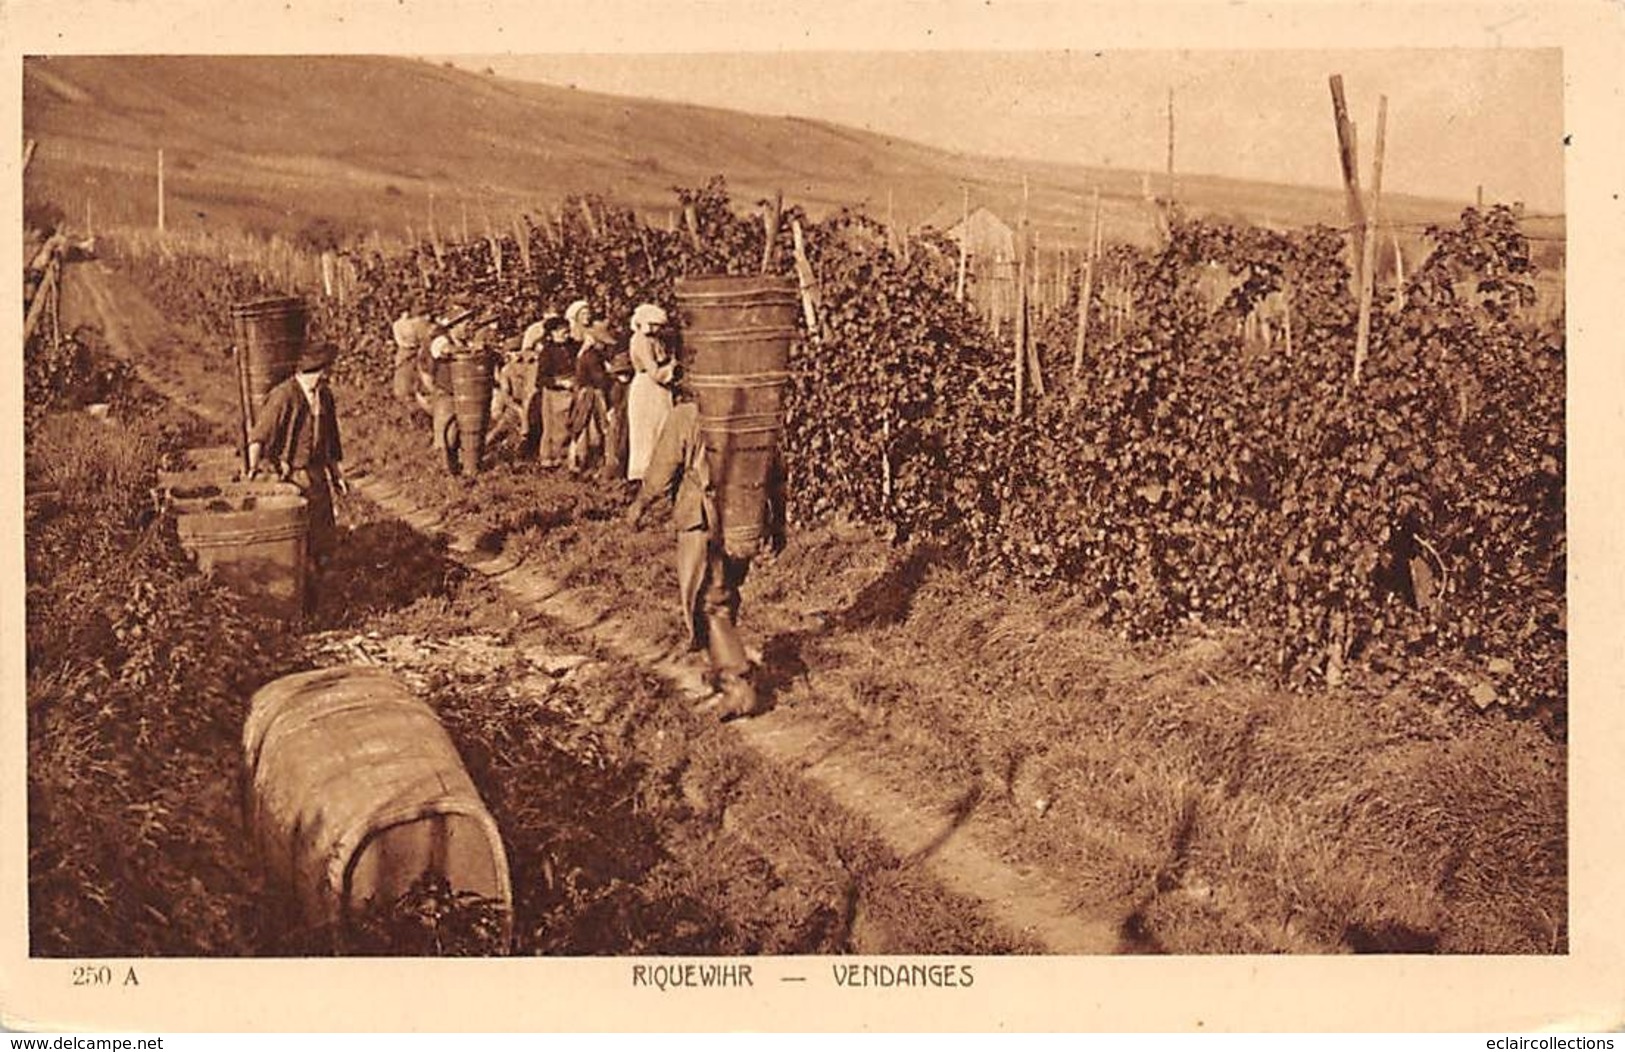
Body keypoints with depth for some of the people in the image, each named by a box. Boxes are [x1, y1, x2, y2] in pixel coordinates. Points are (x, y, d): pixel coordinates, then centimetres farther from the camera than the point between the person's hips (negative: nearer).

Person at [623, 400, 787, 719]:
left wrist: (639, 505, 13)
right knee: (725, 596, 24)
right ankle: (725, 665, 37)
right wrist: (778, 523, 22)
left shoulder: (684, 418, -11)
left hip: (704, 527, -5)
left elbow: (661, 473, -5)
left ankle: (737, 684, -6)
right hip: (748, 527, 5)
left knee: (709, 606, 2)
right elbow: (777, 475, 11)